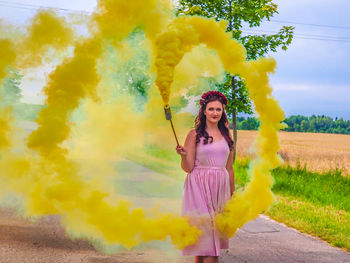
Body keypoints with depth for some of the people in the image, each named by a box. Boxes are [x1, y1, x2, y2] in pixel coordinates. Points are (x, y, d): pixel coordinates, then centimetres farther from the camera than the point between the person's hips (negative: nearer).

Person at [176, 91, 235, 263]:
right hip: (200, 187, -4)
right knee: (205, 231, -8)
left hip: (221, 187, 5)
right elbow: (187, 168, -4)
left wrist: (232, 194, 17)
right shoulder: (195, 134, -2)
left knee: (217, 230, 5)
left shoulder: (226, 136, 11)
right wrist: (184, 155, -24)